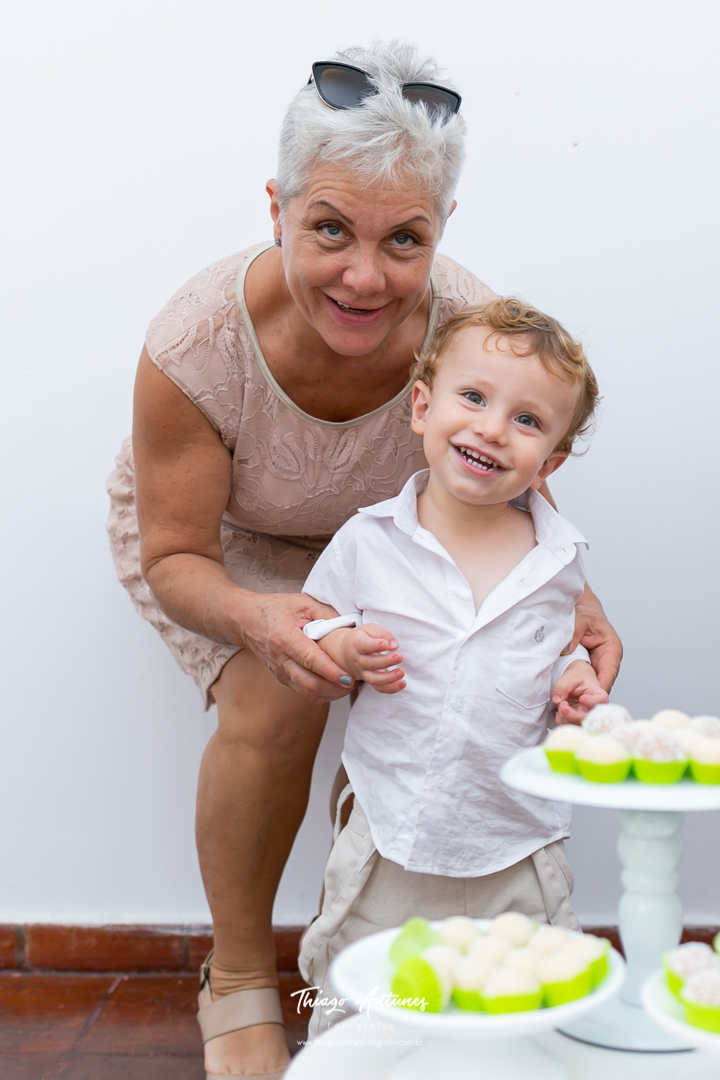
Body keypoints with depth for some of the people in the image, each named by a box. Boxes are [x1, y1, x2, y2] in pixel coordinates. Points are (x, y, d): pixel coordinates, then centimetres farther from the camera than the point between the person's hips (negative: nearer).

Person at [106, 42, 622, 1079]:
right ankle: (239, 983, 0)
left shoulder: (469, 328, -31)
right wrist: (255, 617, -47)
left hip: (370, 529, 3)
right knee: (276, 700, -27)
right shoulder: (196, 344, -36)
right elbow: (176, 559, -24)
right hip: (209, 534, -2)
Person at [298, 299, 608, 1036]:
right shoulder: (369, 541, -8)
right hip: (392, 836, -1)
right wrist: (346, 649, -16)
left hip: (516, 844, 1)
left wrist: (575, 679, -5)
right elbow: (310, 620, 4)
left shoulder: (560, 560, -2)